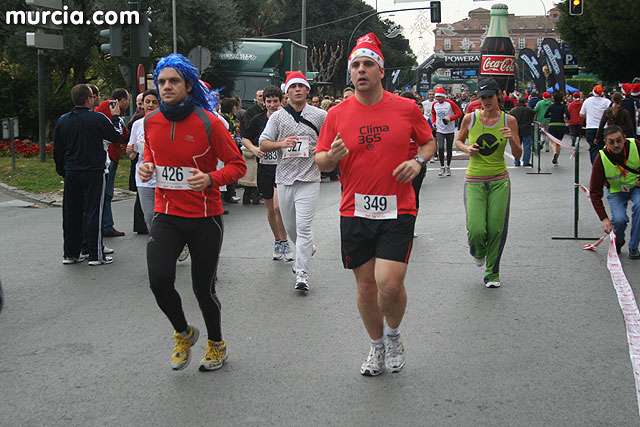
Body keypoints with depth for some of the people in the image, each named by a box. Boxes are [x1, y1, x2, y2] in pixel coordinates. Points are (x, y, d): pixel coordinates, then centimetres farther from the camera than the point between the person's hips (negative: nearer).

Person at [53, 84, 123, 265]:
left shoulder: (62, 121, 4)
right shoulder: (98, 119, -11)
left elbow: (57, 150, 11)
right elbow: (116, 136, 2)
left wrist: (63, 171, 21)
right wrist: (116, 117, 18)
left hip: (71, 174, 5)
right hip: (94, 173, -5)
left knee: (71, 213, 11)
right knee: (93, 212, -1)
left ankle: (70, 253, 18)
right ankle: (95, 255, 1)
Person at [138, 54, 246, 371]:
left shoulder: (208, 122, -12)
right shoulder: (151, 121, 2)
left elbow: (237, 164, -7)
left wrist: (211, 179, -25)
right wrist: (146, 166, -1)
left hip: (205, 218, -3)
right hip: (166, 216, 3)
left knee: (203, 288, 5)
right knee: (159, 279, -14)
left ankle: (216, 344, 33)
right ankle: (183, 333, 16)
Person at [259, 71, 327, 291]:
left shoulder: (320, 115, 4)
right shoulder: (277, 116, 8)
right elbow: (263, 144, 7)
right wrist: (281, 144, -13)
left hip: (309, 177, -3)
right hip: (284, 177, 3)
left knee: (303, 225, -13)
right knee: (289, 226, 13)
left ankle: (302, 272, -8)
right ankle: (307, 249, 42)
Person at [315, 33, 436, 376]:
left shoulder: (407, 108, 0)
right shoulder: (338, 114, 3)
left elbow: (429, 142, 14)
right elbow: (320, 161, 8)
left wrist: (418, 161, -7)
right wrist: (332, 156, -15)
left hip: (397, 211, -2)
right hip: (354, 213, 2)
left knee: (390, 283, -13)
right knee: (366, 285, 10)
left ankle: (393, 336, 18)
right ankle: (377, 346, 32)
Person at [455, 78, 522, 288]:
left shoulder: (509, 120, -1)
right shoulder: (470, 119, -1)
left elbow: (518, 155, 2)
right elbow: (458, 141, 16)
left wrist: (512, 139, -17)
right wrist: (466, 148, -6)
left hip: (499, 181, 0)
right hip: (474, 181, 0)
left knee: (496, 229, -2)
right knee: (476, 229, -12)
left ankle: (492, 272, 19)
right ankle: (479, 252, 26)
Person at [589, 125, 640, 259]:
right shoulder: (601, 159, -25)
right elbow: (595, 192, -21)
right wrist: (604, 218, -30)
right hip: (615, 190, -1)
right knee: (619, 219, -25)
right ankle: (617, 243, 11)